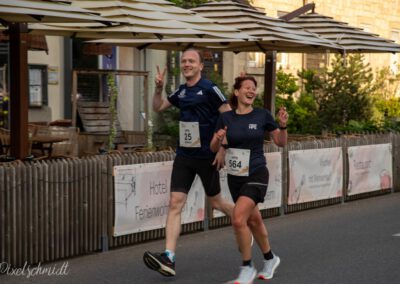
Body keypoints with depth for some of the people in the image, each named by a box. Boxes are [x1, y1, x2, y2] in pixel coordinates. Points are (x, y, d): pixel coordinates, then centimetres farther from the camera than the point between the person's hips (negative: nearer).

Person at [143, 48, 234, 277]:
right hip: (184, 155, 6)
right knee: (175, 203, -7)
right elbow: (158, 107, 22)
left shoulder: (209, 89, -11)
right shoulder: (181, 92, 9)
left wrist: (223, 150, -15)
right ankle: (169, 259, -13)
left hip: (206, 156, -6)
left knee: (216, 202, 11)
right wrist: (159, 89, 2)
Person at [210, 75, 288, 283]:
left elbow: (281, 142, 3)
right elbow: (213, 148, 4)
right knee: (253, 220, 17)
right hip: (234, 177, 4)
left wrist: (283, 125, -15)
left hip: (256, 175, -4)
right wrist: (218, 139, -17)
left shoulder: (262, 115, -5)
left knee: (238, 219, -20)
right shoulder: (225, 118, -1)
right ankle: (270, 259, 41)